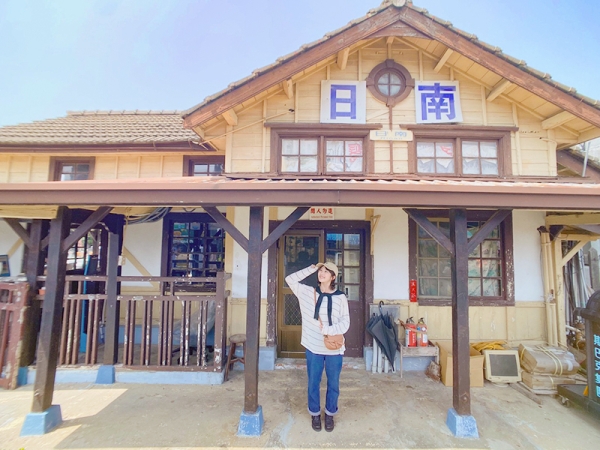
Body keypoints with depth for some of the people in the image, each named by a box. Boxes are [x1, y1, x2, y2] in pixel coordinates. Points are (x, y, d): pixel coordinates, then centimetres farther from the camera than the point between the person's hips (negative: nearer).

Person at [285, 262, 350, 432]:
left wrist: (325, 329, -23)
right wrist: (312, 268, -9)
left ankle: (330, 414, 36)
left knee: (333, 383, 14)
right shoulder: (308, 293, -3)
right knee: (313, 383, 14)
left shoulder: (340, 297, -8)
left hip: (334, 348, -1)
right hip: (313, 347, 1)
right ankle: (315, 414, 36)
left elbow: (345, 324, -9)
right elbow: (290, 279, -7)